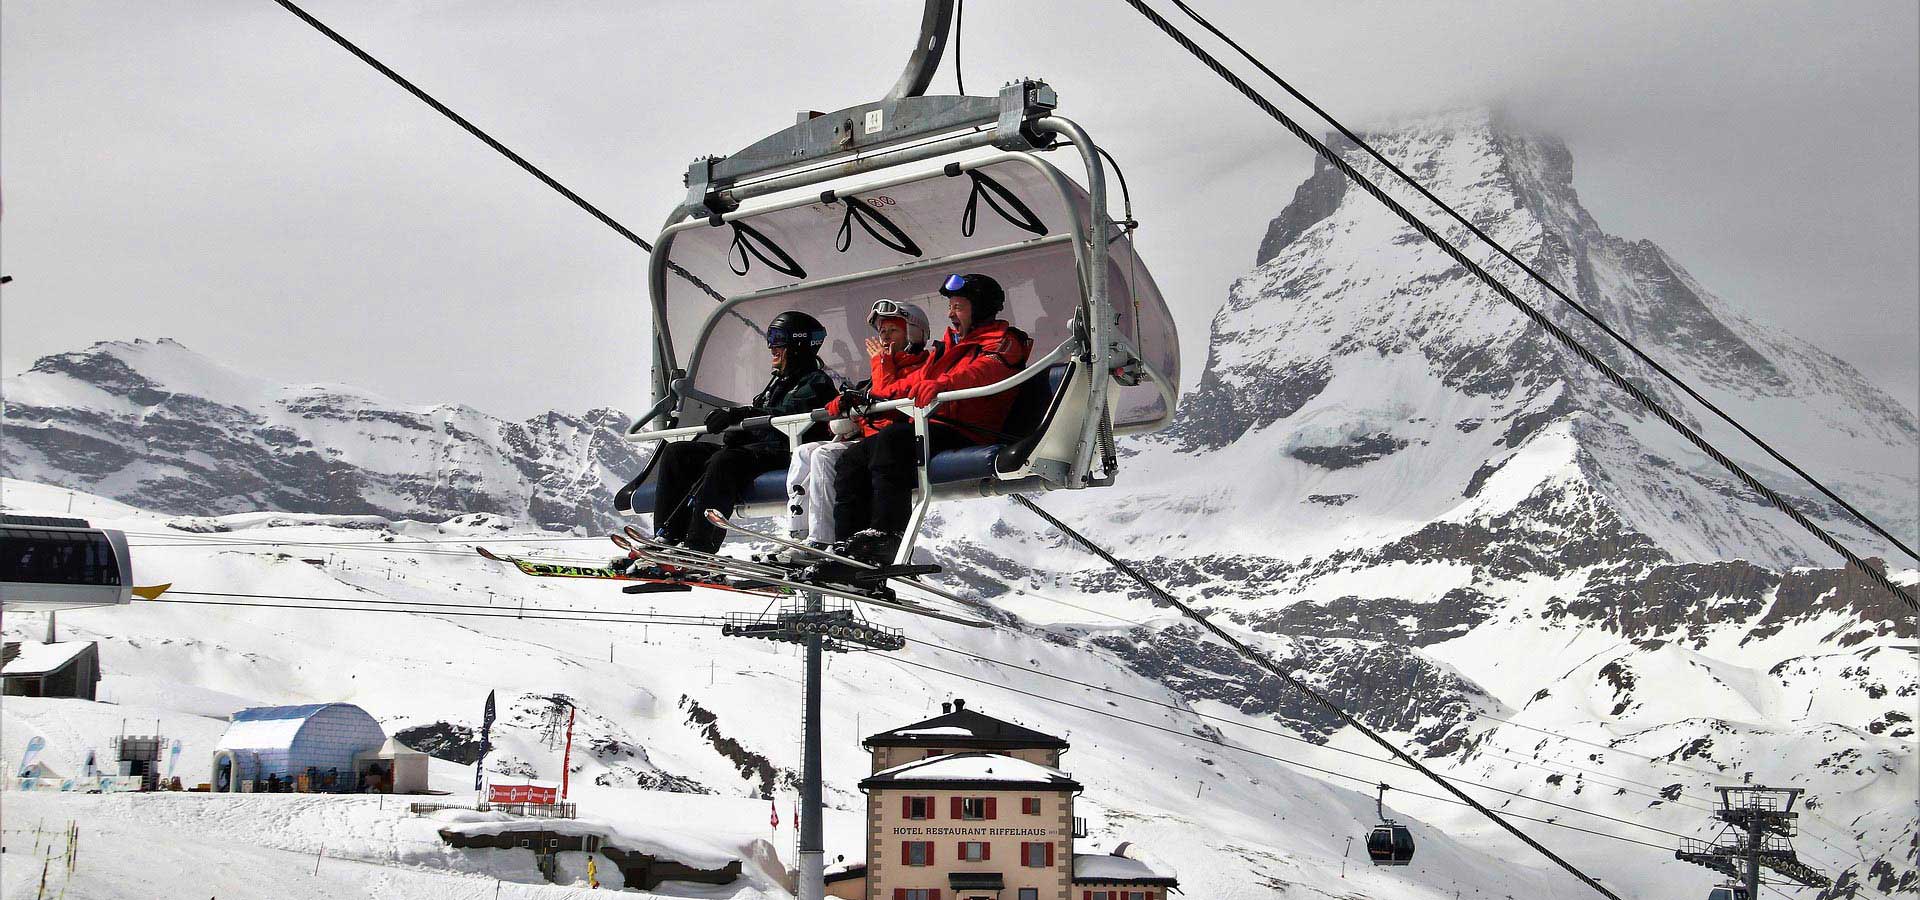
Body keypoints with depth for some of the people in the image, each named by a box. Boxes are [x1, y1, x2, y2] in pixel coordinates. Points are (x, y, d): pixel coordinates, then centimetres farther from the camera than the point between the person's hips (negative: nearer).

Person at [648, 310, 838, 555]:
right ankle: (667, 537, -16)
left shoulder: (817, 383, 1)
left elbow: (789, 416, -18)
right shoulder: (779, 382, 31)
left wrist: (740, 414, -27)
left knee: (724, 460, -38)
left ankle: (699, 544, -47)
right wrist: (737, 434, -2)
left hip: (782, 454, -10)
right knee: (676, 452, -2)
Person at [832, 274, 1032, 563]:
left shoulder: (1001, 342, 3)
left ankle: (885, 537, -41)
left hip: (965, 431, -9)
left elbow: (982, 372, -20)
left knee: (892, 440, -34)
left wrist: (943, 385, -40)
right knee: (853, 458, -3)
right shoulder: (950, 344, 31)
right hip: (928, 428, 9)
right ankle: (848, 543, -12)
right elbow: (917, 381, 31)